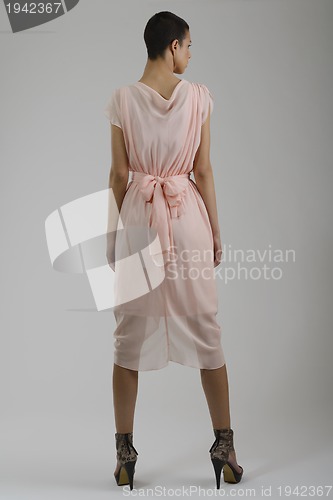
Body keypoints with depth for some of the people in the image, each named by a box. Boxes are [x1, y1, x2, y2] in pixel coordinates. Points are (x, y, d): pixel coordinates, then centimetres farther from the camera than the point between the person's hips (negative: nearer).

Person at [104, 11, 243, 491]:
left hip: (138, 216, 0)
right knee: (205, 329, 9)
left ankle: (125, 450, 15)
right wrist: (215, 231, 7)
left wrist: (116, 230, 8)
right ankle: (224, 445, 17)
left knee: (130, 333, 9)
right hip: (188, 215, 0)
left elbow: (119, 173, -1)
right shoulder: (199, 95, -3)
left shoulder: (122, 98, -3)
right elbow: (203, 170, -1)